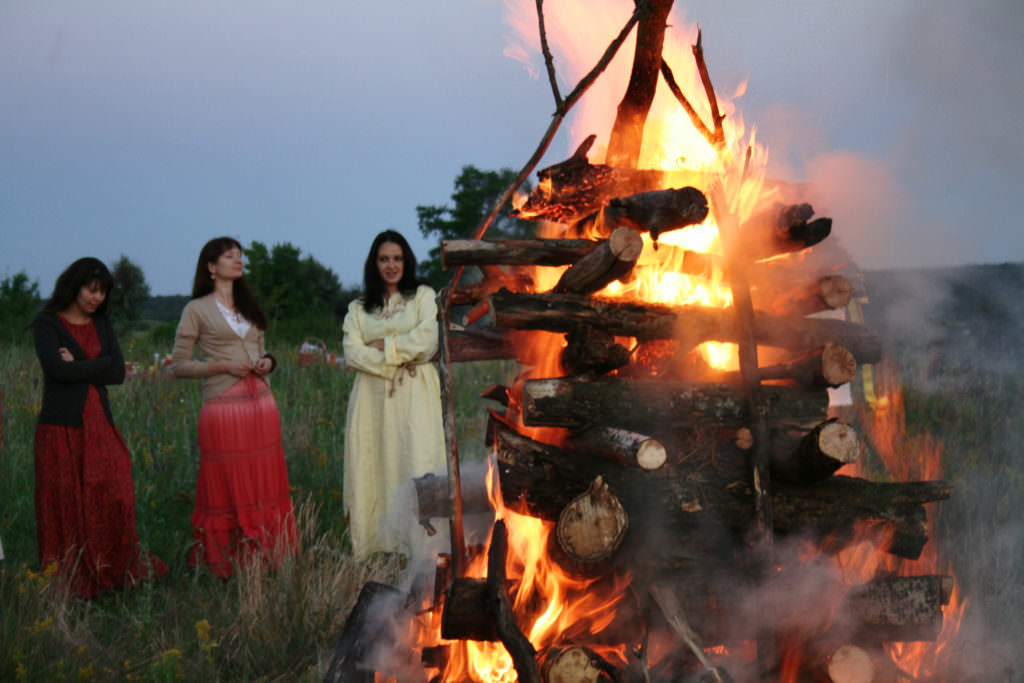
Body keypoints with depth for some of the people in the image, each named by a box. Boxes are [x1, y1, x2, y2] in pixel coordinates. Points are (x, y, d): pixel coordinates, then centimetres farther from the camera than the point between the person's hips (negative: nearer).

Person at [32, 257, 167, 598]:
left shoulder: (102, 324, 13)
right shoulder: (46, 323, -1)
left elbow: (118, 372, 1)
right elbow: (57, 369, -17)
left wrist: (78, 366, -8)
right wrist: (97, 366, -6)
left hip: (99, 426, 4)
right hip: (61, 428, -4)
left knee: (113, 496, -6)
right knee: (65, 507, 1)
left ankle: (114, 570, 5)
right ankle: (66, 582, 10)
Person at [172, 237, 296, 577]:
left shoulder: (249, 306, 18)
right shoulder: (197, 310, 0)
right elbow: (179, 364, -1)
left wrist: (267, 361, 2)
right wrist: (223, 365, -12)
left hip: (261, 404, 6)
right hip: (224, 406, -6)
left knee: (264, 484, 5)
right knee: (227, 486, -3)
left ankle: (264, 558, 13)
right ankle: (226, 564, 6)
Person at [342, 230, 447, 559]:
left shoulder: (423, 297, 11)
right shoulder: (358, 309, 16)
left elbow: (427, 341, -3)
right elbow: (352, 353, 1)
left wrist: (383, 346, -2)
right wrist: (397, 361, -8)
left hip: (414, 396, -2)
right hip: (373, 398, 2)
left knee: (416, 464, -9)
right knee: (373, 467, -3)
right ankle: (373, 545, -1)